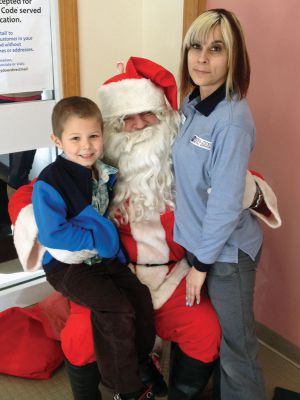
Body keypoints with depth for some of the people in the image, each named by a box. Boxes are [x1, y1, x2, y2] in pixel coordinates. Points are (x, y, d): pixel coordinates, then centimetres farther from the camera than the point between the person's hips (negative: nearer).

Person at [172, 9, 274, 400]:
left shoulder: (232, 119, -23)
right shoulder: (190, 105, 1)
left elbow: (226, 203, -21)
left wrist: (202, 264, -15)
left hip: (227, 251, -8)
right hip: (197, 240, 8)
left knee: (236, 349, 8)